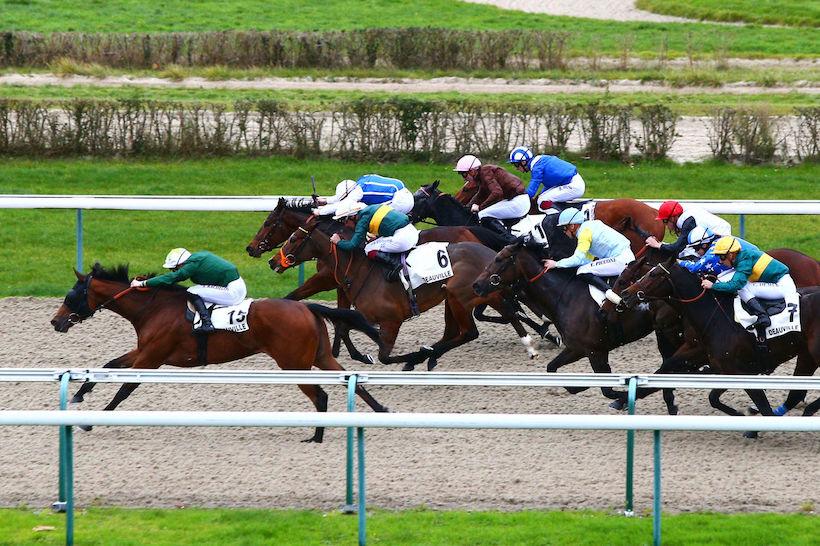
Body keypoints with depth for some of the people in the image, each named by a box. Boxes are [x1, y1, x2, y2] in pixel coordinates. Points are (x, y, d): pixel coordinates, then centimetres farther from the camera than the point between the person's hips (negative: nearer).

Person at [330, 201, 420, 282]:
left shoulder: (363, 220, -4)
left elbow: (353, 245, -5)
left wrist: (339, 242, 11)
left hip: (402, 238, -9)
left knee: (369, 250, 0)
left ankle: (394, 263, -15)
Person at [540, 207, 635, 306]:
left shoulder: (585, 232, -11)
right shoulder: (589, 227, 18)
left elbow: (578, 259, -16)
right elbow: (589, 258, 22)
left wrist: (556, 264, -6)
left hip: (620, 260, -10)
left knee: (583, 272, -18)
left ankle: (609, 292, -32)